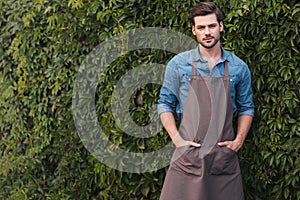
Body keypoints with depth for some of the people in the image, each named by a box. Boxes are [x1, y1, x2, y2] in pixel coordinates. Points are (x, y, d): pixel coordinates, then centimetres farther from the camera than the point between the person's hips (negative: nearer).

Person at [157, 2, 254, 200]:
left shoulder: (239, 67, 6)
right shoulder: (178, 64, 1)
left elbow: (246, 108, 13)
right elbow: (165, 104, 5)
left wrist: (238, 141, 1)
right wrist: (177, 139, -5)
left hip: (225, 156, 2)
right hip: (187, 155, -1)